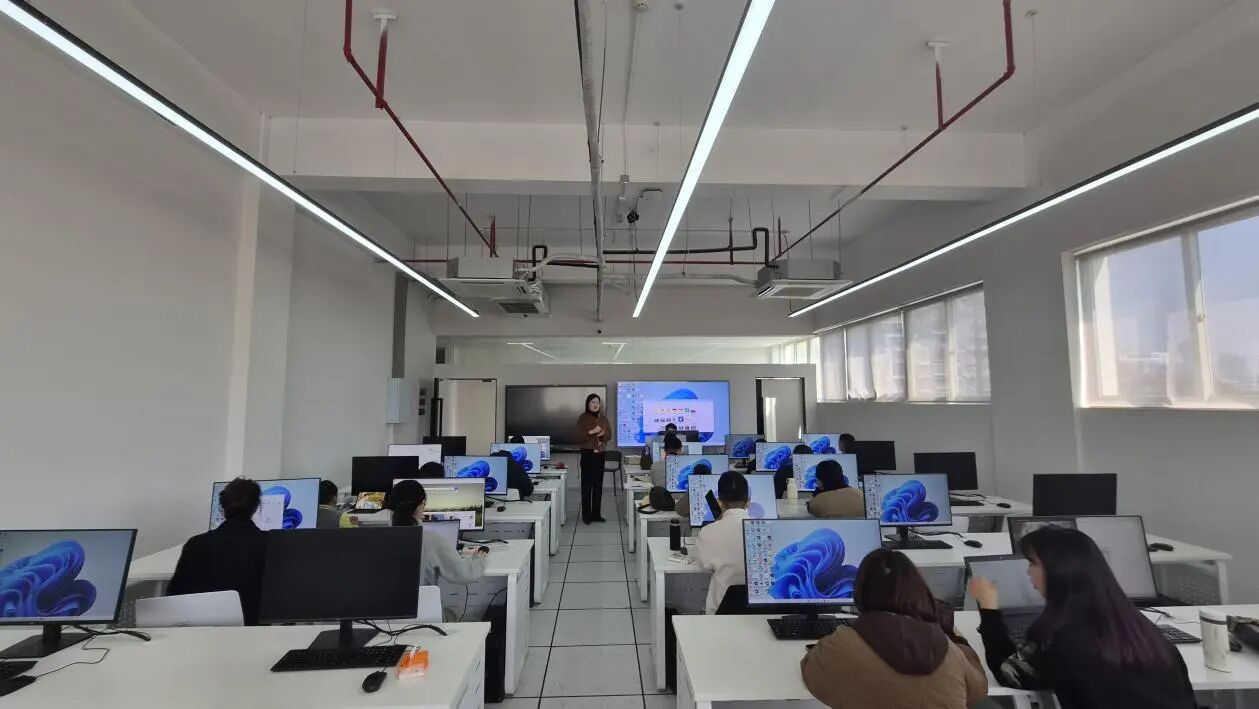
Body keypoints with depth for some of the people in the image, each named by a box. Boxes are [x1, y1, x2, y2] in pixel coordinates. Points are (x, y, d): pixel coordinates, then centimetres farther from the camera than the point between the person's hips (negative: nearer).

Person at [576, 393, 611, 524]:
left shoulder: (603, 418, 10)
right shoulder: (583, 418, -3)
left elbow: (610, 435, 9)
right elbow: (579, 436, -10)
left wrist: (603, 434, -12)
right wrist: (591, 432, -24)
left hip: (600, 454, 5)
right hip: (587, 453, -4)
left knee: (598, 485, 7)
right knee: (587, 485, -2)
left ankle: (596, 514, 16)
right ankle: (586, 515, 6)